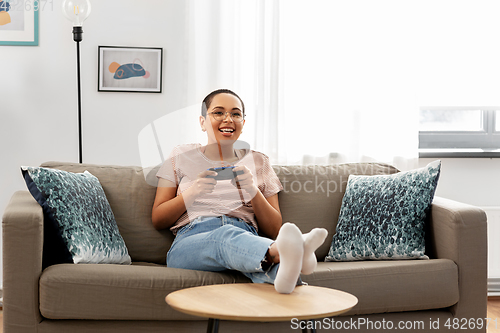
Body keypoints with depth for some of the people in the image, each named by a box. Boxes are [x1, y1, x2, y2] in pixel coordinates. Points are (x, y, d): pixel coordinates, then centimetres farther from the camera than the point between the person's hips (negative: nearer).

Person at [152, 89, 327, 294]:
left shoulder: (258, 162, 23)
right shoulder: (181, 157, 20)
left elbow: (273, 230, 16)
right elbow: (158, 220, 13)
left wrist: (253, 190, -2)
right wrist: (193, 192, -5)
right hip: (191, 239, -1)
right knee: (227, 237, -40)